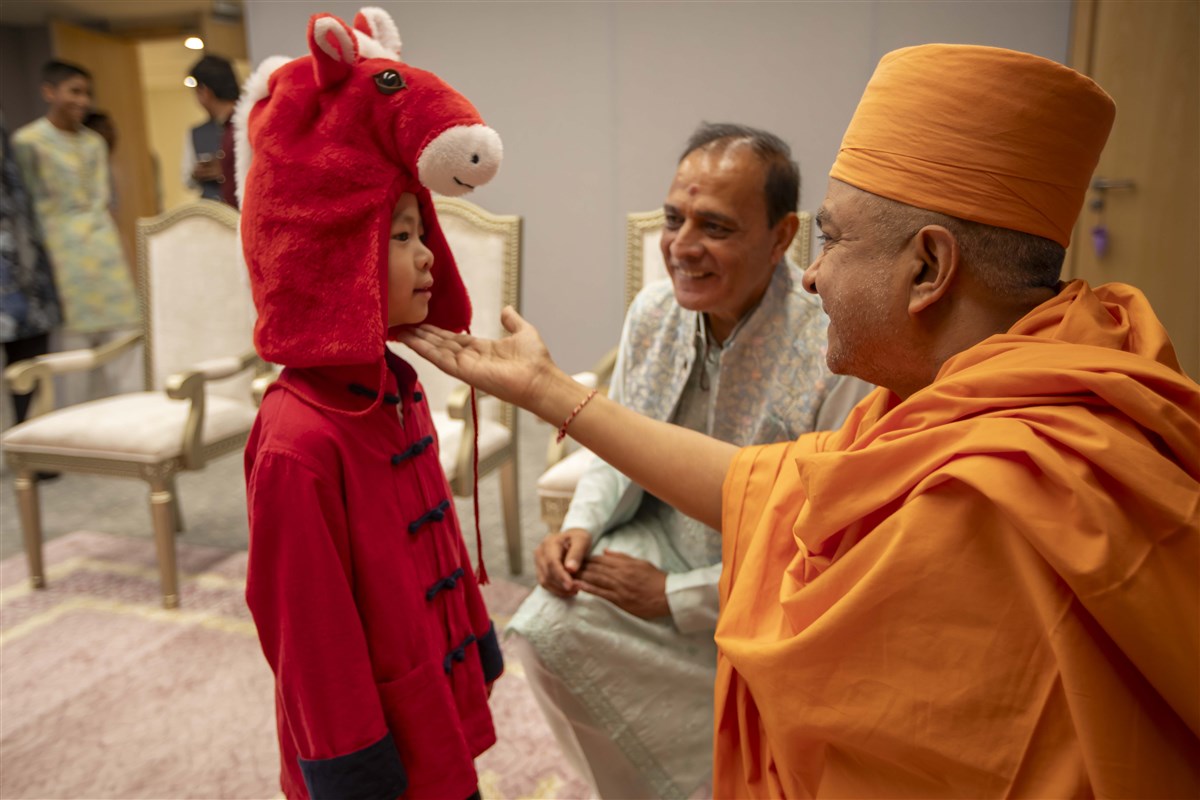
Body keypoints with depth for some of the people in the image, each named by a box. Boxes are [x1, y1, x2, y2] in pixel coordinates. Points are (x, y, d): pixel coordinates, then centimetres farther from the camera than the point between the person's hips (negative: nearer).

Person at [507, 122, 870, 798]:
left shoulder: (838, 355, -26)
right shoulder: (654, 310, -8)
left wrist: (676, 596, -19)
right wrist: (583, 525, -13)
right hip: (669, 536, 5)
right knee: (550, 626, -14)